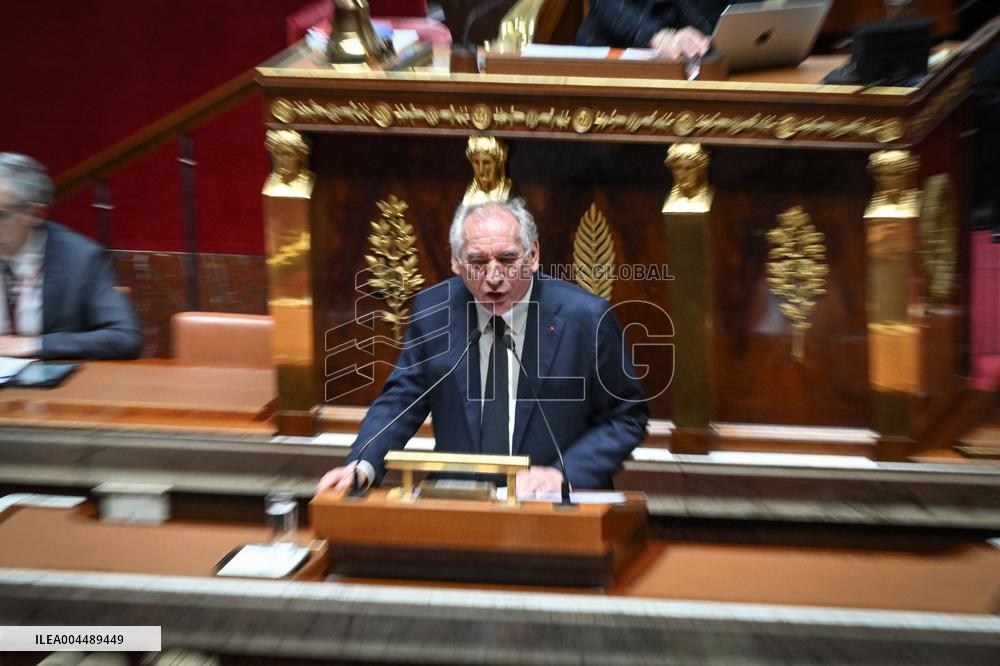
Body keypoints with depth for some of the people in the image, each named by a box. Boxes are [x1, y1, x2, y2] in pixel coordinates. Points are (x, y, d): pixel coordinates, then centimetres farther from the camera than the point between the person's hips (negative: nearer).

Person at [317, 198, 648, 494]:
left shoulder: (587, 317, -11)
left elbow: (627, 416, -2)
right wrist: (362, 465, -15)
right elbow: (401, 398, 2)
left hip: (556, 503, 1)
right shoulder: (432, 310, -5)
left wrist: (566, 474, -16)